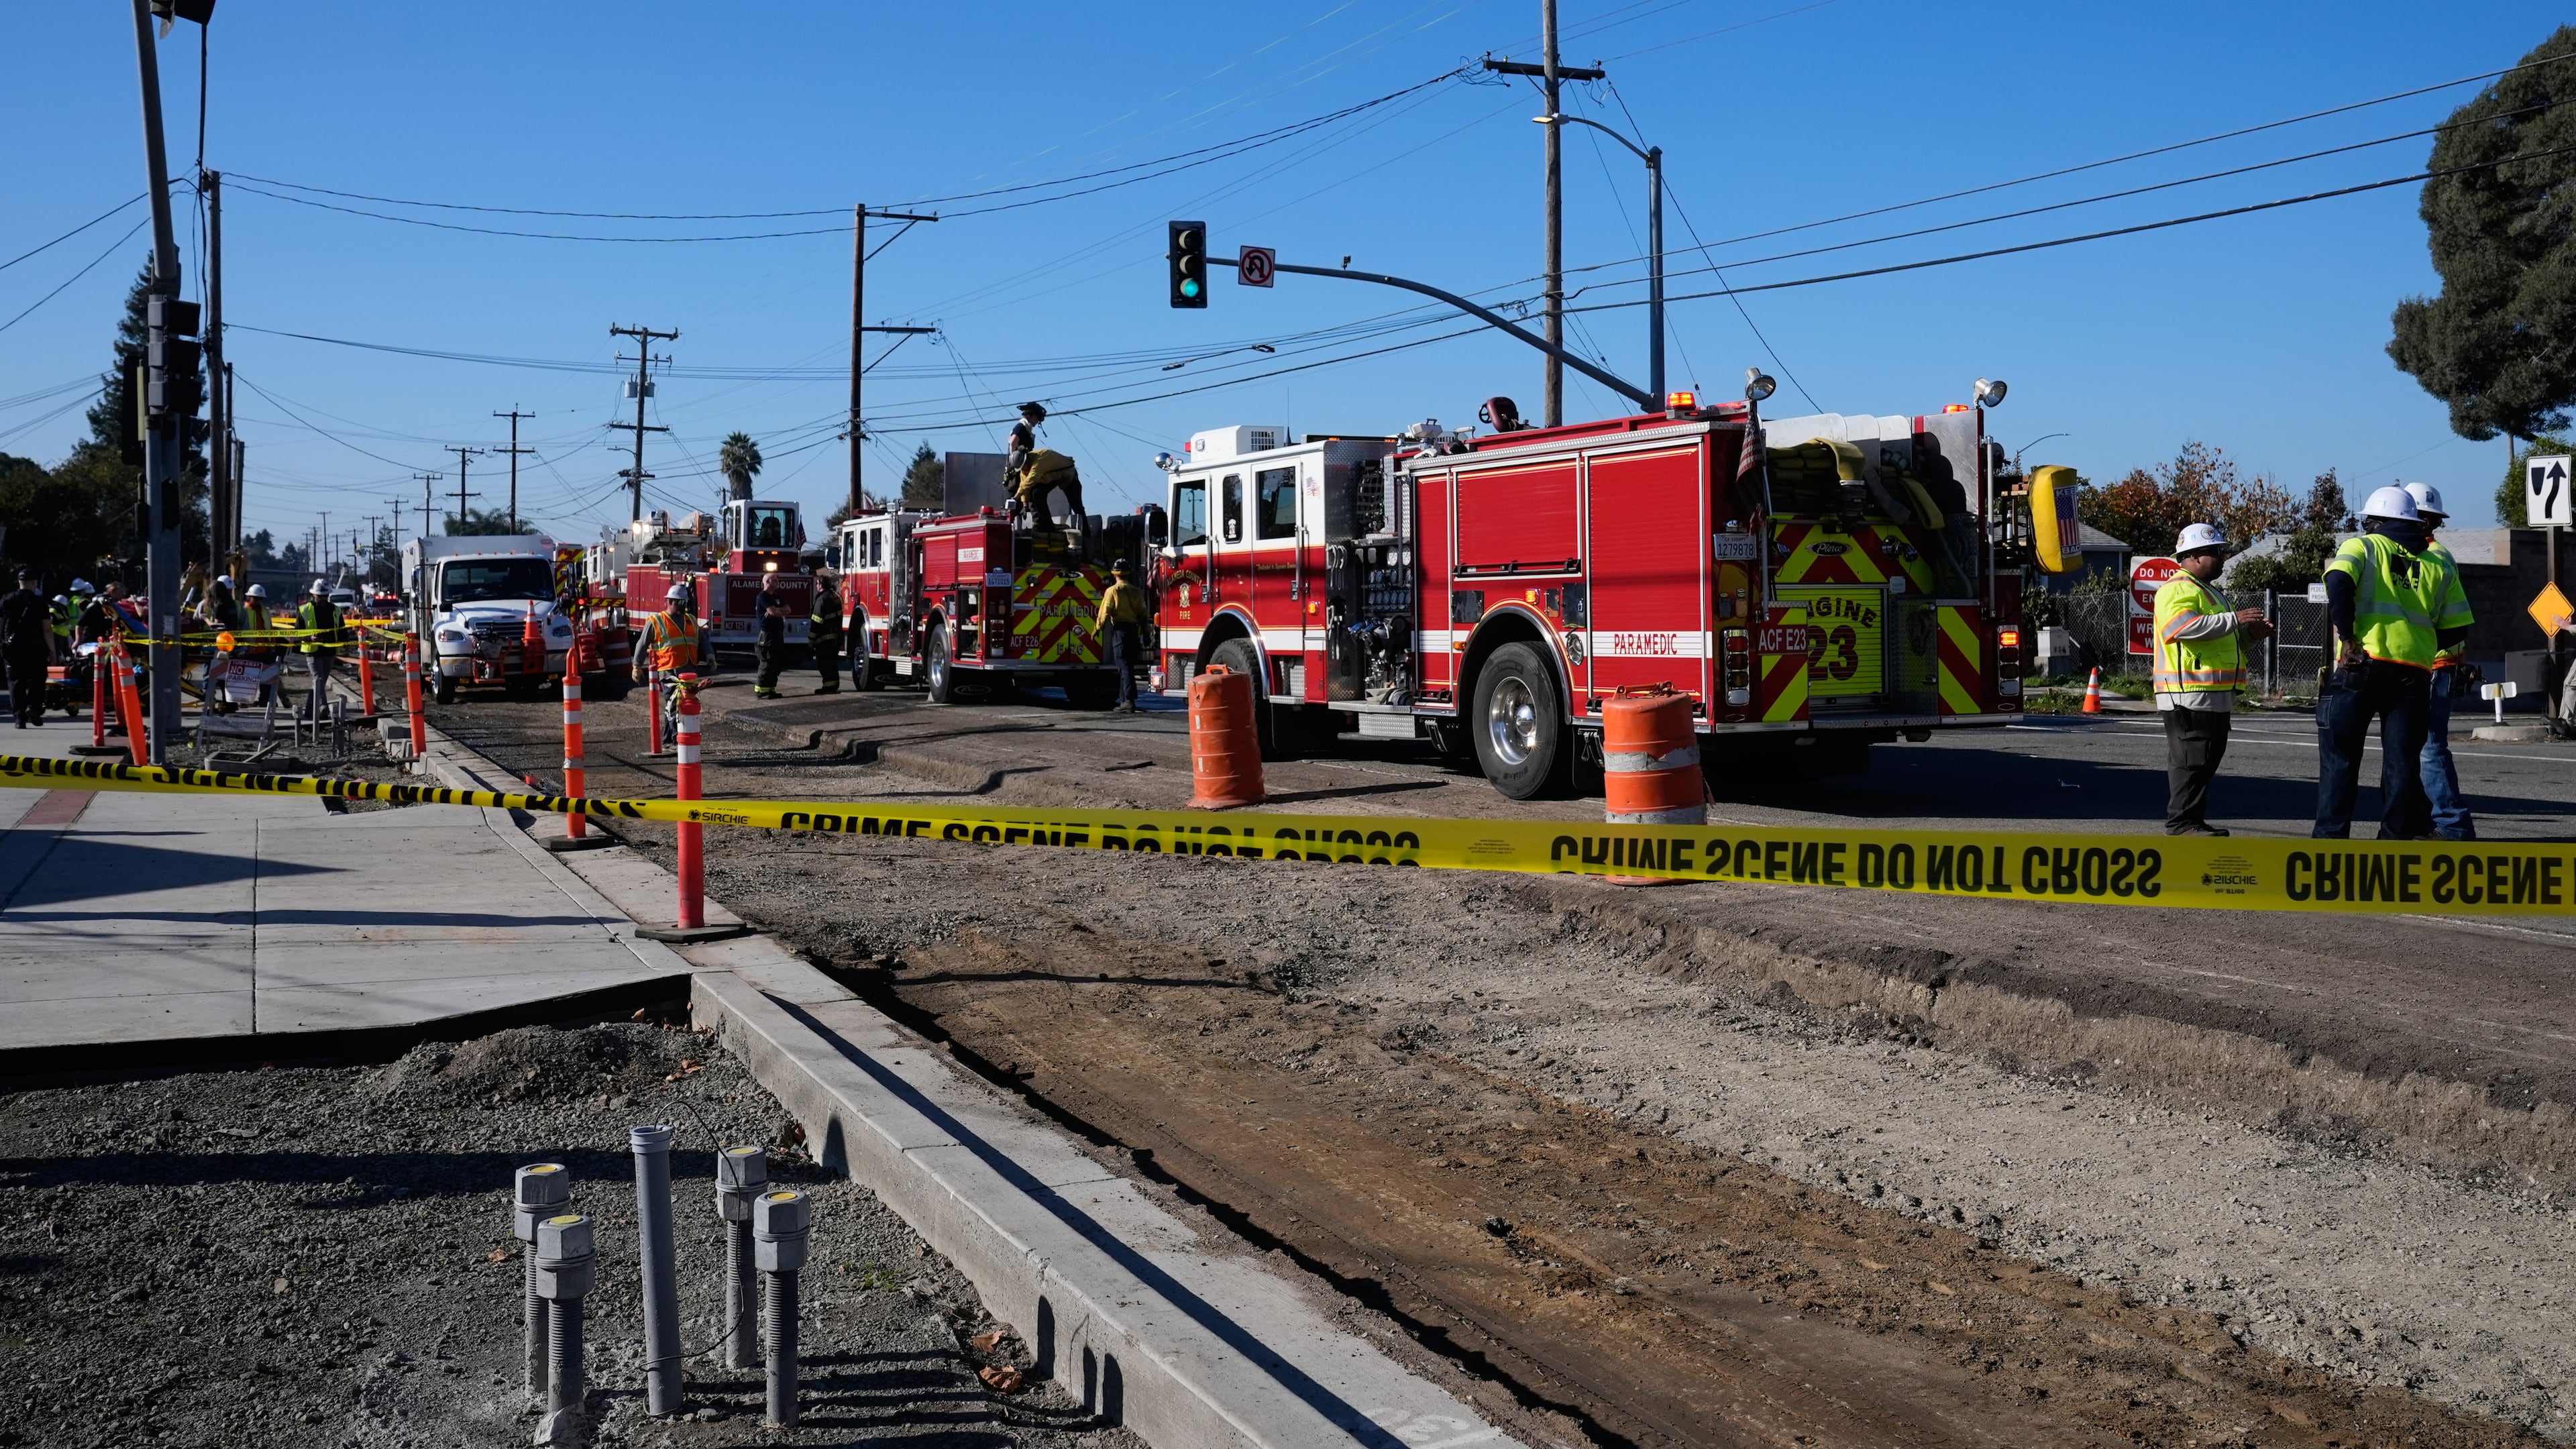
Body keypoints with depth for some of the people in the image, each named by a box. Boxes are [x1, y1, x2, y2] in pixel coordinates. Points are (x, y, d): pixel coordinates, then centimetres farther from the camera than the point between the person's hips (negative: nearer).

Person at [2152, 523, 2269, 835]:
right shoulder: (2178, 589, -9)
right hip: (2189, 693, -11)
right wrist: (2233, 619, -24)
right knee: (2190, 758, -11)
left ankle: (2194, 819, 17)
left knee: (2208, 758, 12)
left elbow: (2222, 639, 35)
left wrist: (2251, 633, 15)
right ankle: (2180, 821, -10)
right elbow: (2182, 625, -26)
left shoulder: (2209, 591, 27)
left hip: (2215, 694, 11)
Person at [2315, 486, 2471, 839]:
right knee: (2402, 760, 8)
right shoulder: (2440, 565, 16)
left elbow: (2338, 583, -15)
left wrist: (2347, 638, -12)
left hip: (2362, 667, -3)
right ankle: (2396, 837, 8)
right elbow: (2457, 629, 13)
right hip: (2414, 674, 3)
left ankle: (2331, 836, 1)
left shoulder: (2361, 547, 6)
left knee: (2340, 756, 4)